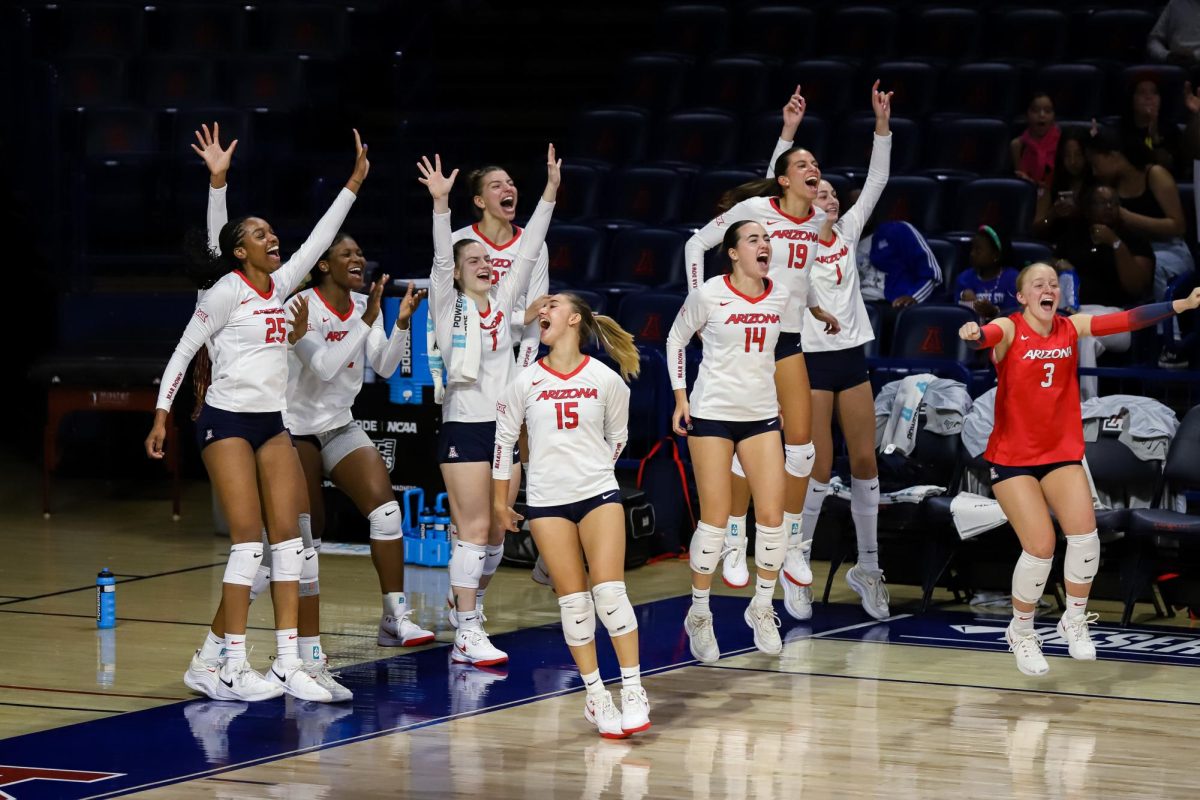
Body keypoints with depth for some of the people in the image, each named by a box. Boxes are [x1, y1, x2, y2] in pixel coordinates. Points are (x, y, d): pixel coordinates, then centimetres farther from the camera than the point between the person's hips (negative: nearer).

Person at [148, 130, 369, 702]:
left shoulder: (277, 286, 11)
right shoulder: (226, 291, -8)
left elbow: (317, 242, 15)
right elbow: (183, 352, -6)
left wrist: (354, 183, 13)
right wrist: (162, 414, -11)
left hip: (273, 425, 7)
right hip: (227, 421, -7)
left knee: (288, 539, 1)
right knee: (248, 541, -11)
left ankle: (288, 665, 1)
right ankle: (229, 669, -8)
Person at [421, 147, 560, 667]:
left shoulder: (503, 305, 13)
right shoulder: (449, 308, 0)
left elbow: (528, 253, 8)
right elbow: (442, 259, -15)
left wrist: (550, 192, 2)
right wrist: (441, 204, -29)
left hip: (504, 427, 6)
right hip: (464, 426, -6)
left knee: (496, 533, 9)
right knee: (474, 530, -9)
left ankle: (468, 605, 26)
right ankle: (467, 636, -8)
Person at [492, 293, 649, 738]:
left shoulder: (606, 380, -1)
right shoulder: (526, 382, 1)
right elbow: (504, 439, 9)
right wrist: (500, 501, 11)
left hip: (599, 493, -1)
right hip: (546, 501, 1)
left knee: (610, 591, -11)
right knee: (573, 601, 0)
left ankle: (633, 689, -4)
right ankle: (596, 697, 7)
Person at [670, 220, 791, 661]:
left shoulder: (780, 296, 4)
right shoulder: (709, 294, -9)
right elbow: (676, 339, 5)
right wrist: (680, 397, 0)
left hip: (761, 416, 4)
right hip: (712, 414, -4)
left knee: (772, 516, -4)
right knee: (715, 520, -5)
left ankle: (762, 608, 16)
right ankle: (699, 615, 11)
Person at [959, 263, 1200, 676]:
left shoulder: (1072, 327, 1)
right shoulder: (1009, 329, -10)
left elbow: (1127, 319, -8)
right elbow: (991, 334, -33)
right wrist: (974, 335, -58)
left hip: (1062, 452, 3)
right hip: (1012, 456, -3)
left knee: (1084, 533, -16)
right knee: (1040, 548, -13)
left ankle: (1075, 620, 9)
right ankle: (1022, 632, 12)